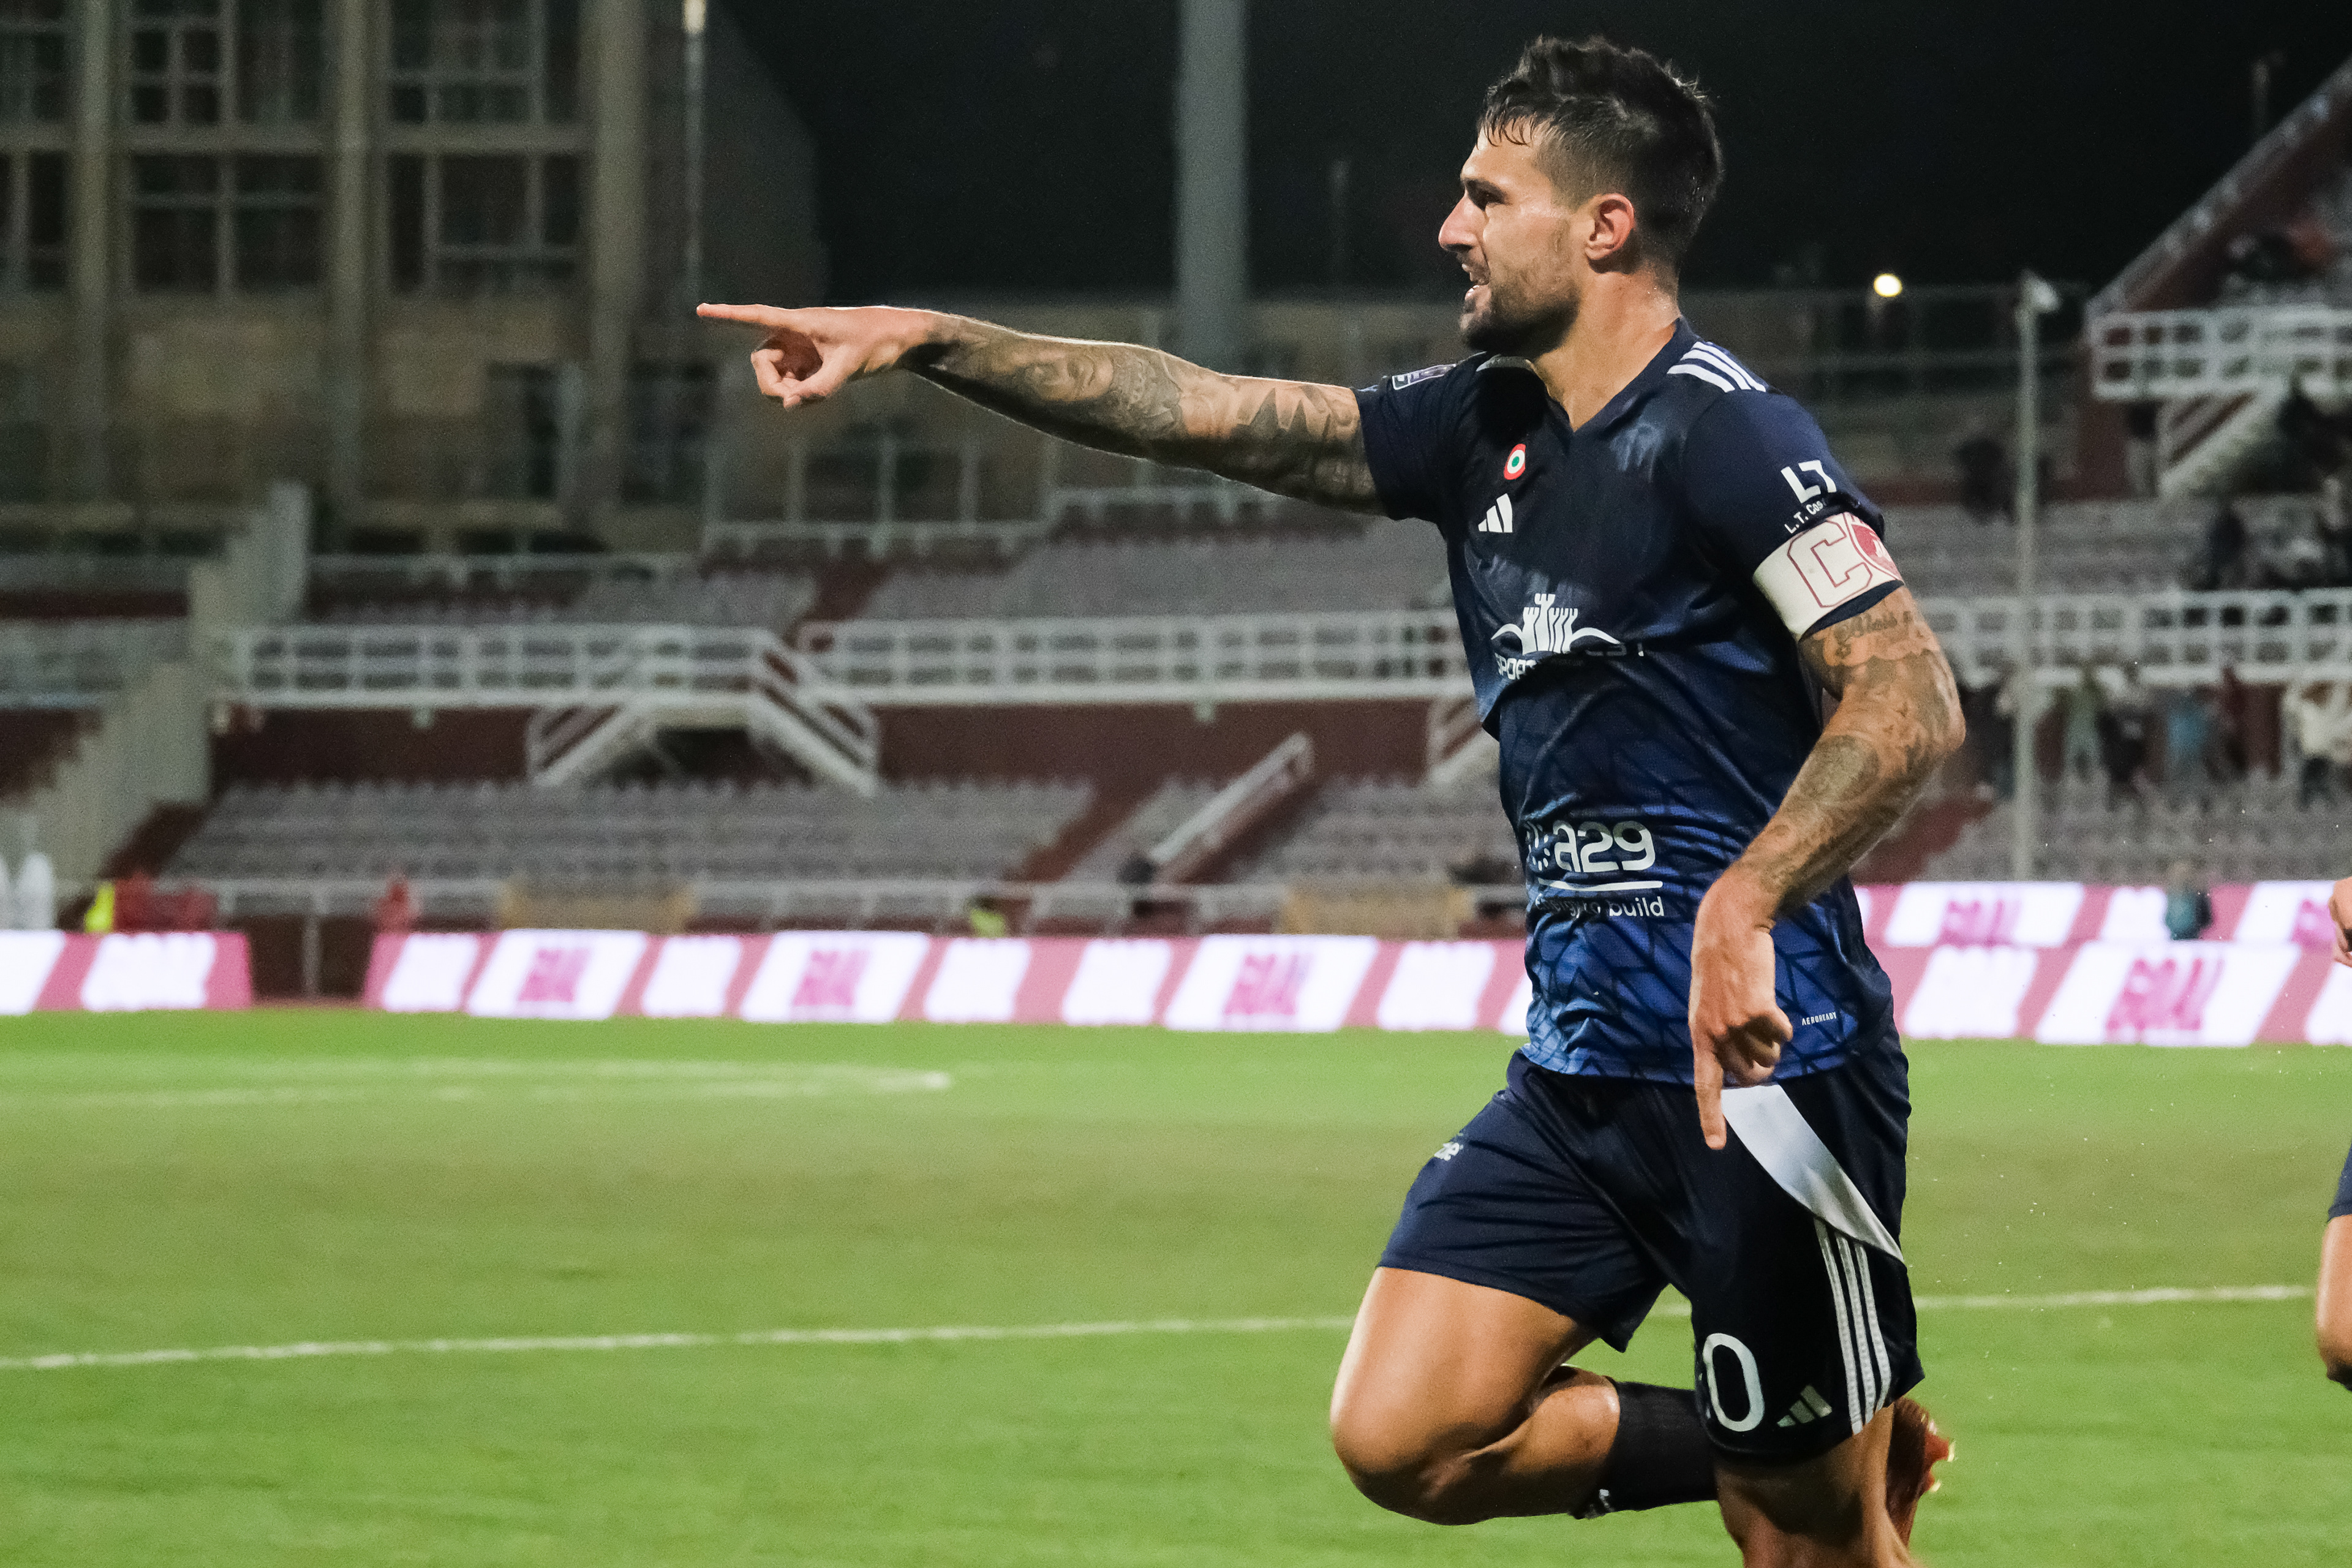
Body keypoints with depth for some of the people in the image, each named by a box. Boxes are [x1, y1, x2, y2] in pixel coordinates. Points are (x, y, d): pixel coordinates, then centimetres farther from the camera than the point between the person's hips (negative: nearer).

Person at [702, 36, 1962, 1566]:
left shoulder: (1726, 435, -13)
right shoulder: (1484, 429, 11)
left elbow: (1912, 706, -22)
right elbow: (1206, 410, 14)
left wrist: (1743, 906, -35)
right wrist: (922, 340, 8)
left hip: (1761, 1061, -8)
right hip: (1582, 1070, 8)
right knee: (1400, 1436, -2)